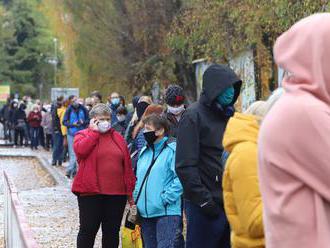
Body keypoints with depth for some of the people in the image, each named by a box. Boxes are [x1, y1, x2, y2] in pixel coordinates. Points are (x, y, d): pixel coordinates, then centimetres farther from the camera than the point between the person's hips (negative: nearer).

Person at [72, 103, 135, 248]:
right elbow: (80, 150, -20)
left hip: (117, 193, 3)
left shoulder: (118, 138, 13)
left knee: (112, 231, 9)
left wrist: (130, 190, 8)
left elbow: (127, 166, 12)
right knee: (88, 230, 2)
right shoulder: (83, 135, 4)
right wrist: (94, 131, -9)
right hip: (91, 192, -3)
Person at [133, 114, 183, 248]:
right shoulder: (144, 152, 18)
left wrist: (166, 198, -20)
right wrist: (137, 198, 12)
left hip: (167, 212, -8)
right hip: (146, 212, 8)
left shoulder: (172, 150, -9)